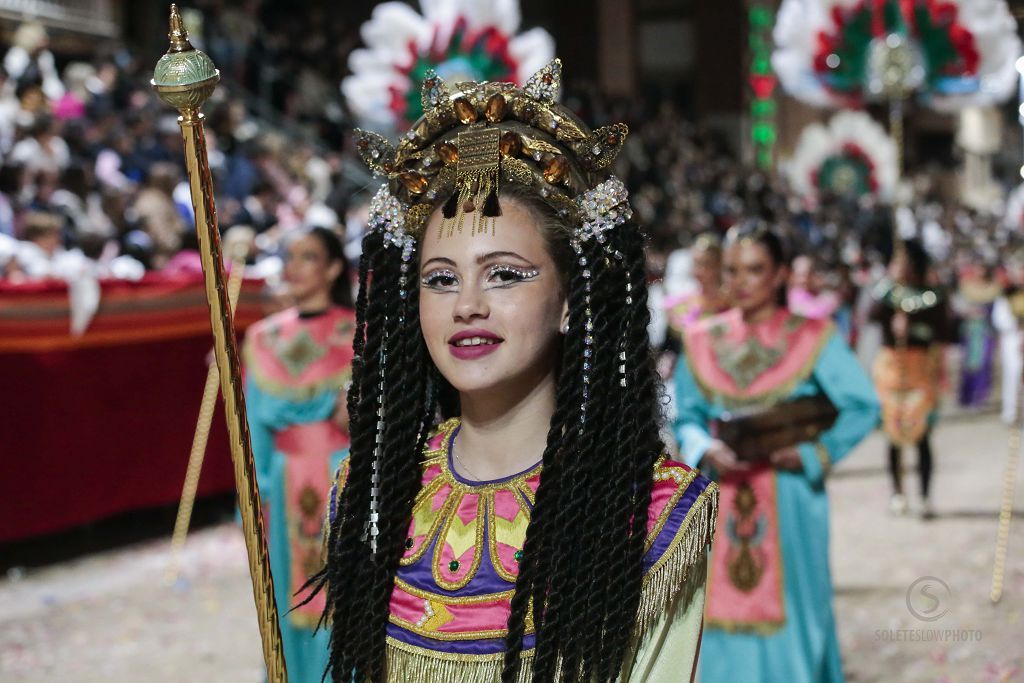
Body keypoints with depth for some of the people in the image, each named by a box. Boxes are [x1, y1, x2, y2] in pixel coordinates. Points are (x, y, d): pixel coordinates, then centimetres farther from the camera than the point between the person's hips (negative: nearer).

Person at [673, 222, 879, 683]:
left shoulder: (812, 339, -2)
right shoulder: (703, 343, 7)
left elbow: (863, 406, -3)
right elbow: (685, 417, 10)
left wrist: (812, 455, -13)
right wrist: (704, 450, -11)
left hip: (789, 503, -2)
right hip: (721, 506, 3)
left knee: (789, 617, 1)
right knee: (723, 620, 4)